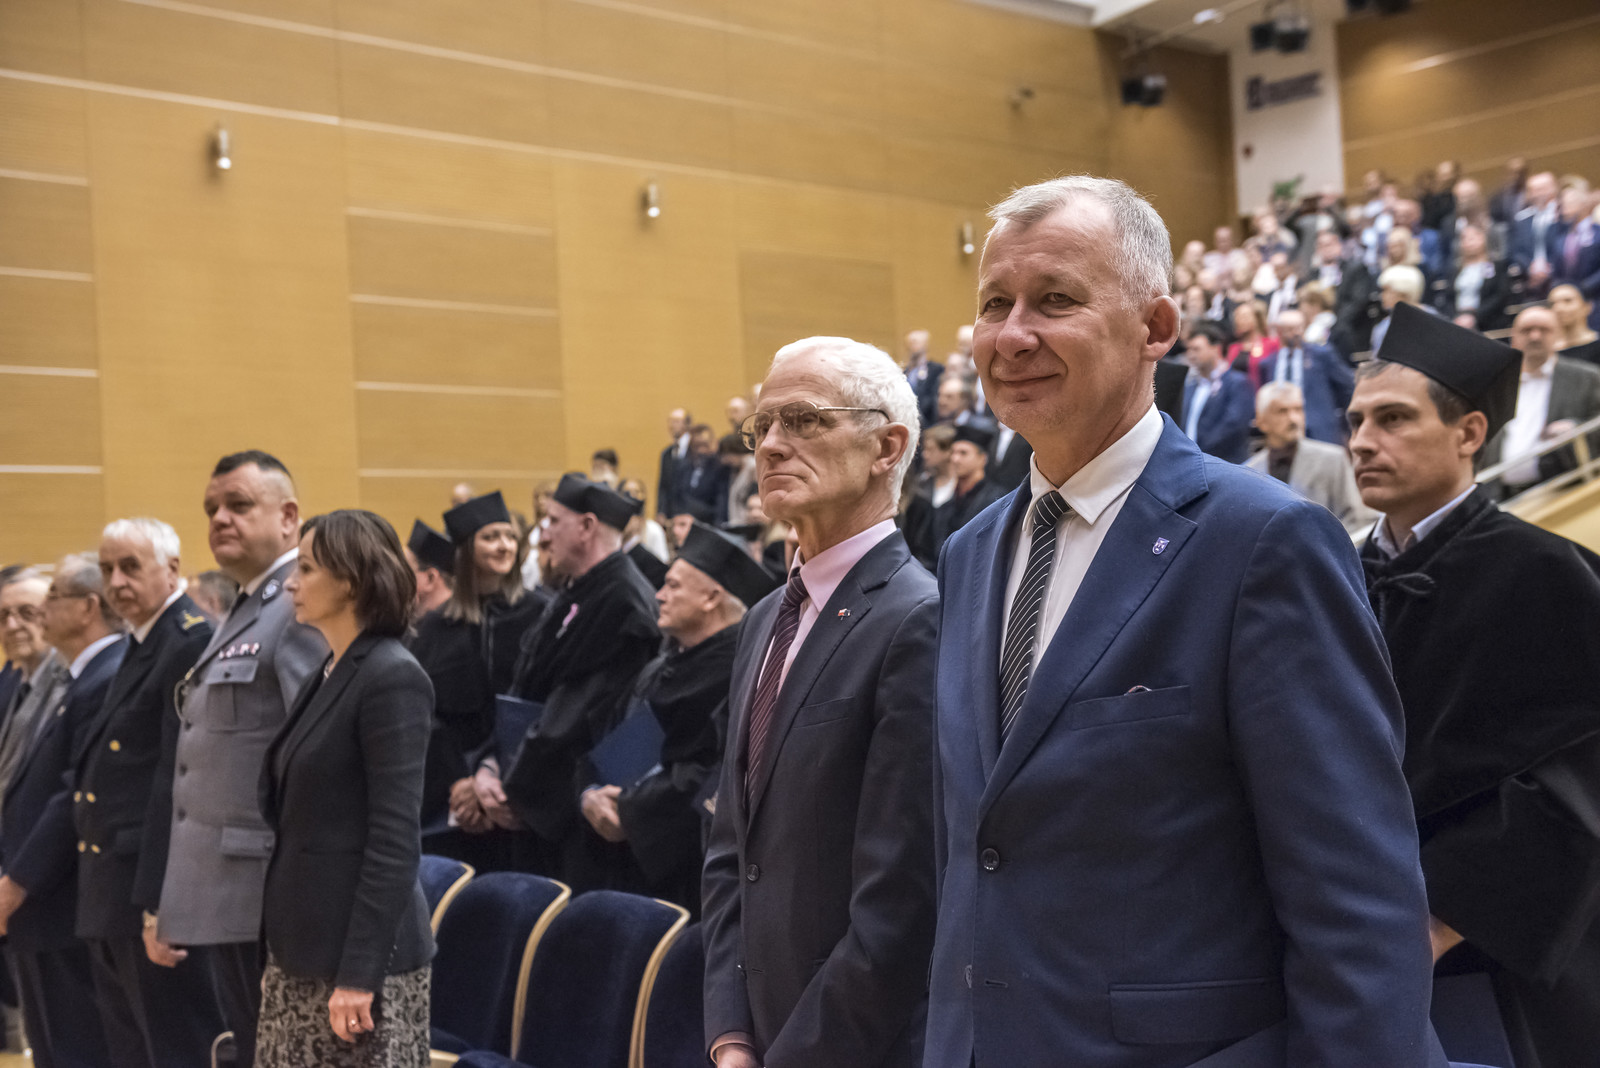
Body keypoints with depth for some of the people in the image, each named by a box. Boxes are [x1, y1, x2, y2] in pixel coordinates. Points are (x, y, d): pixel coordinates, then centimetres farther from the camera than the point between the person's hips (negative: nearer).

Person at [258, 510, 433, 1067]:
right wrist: (279, 952, 16)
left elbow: (395, 841, -19)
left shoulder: (392, 677, -14)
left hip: (364, 957, -9)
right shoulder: (328, 676, 12)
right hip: (302, 952, 9)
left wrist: (358, 974, -20)